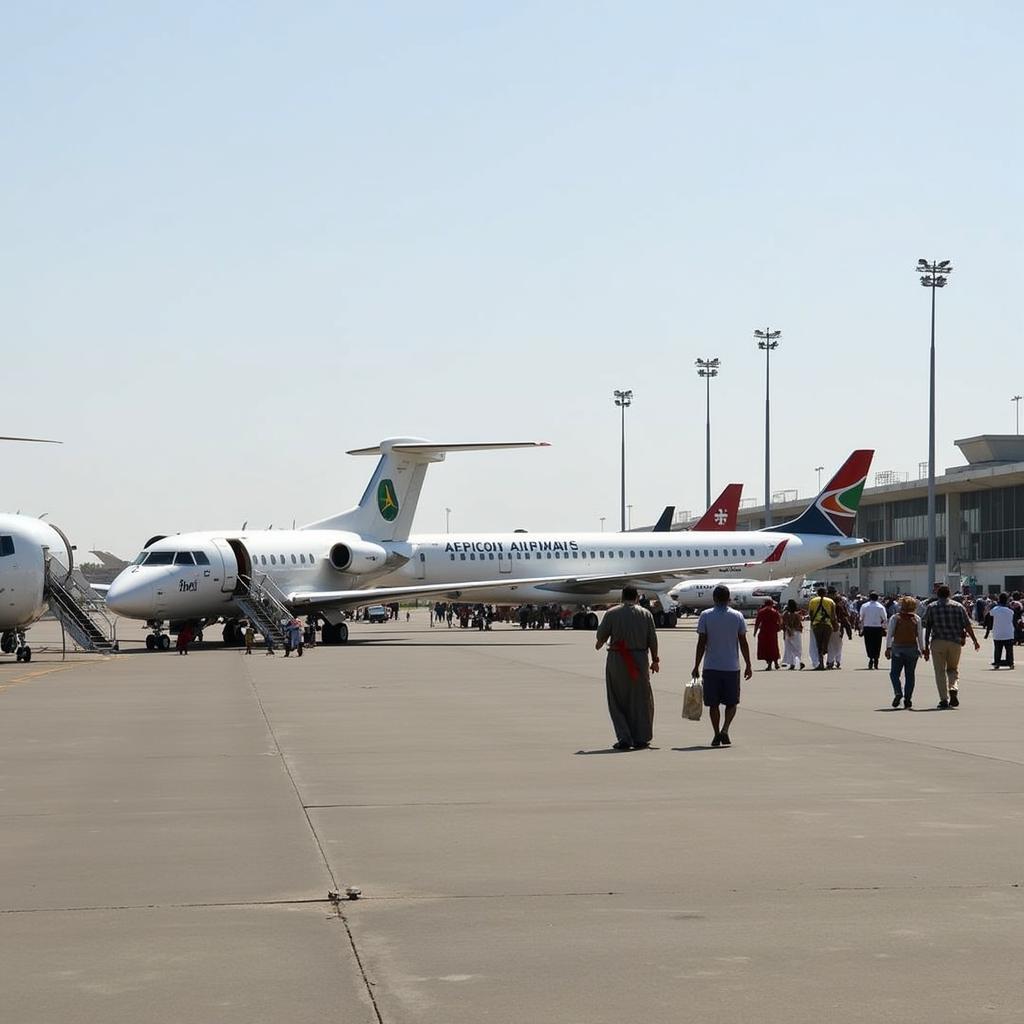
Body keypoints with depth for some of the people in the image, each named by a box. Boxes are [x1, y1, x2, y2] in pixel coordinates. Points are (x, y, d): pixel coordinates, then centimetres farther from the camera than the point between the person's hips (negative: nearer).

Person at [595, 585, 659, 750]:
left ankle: (624, 738, 0)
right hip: (640, 659, 1)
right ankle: (640, 739, 12)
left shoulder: (611, 613, -3)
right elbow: (653, 639, 3)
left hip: (616, 659, -1)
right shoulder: (646, 614, 3)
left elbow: (601, 634, 2)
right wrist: (655, 660, 13)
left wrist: (599, 644, 24)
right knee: (640, 700, 11)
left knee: (617, 701, 7)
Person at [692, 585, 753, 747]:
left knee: (713, 704, 8)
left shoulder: (705, 616, -4)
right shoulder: (737, 617, 0)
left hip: (711, 667, -1)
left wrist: (696, 666, 1)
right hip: (732, 667, 1)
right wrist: (748, 665, 10)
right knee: (731, 702, 10)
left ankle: (717, 735, 7)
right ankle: (725, 730, -9)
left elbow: (701, 643, -4)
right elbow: (743, 643, 2)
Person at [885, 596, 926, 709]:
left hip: (898, 649, -1)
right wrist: (923, 649, 6)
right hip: (912, 649, 1)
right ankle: (908, 699, 2)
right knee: (909, 675, 6)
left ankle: (898, 692, -18)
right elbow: (920, 636, 1)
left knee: (894, 673, 5)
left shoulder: (895, 618, 1)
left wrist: (888, 648, -3)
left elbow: (889, 634, -4)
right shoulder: (917, 619, 3)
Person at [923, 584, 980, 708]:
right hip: (955, 642, 1)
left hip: (938, 642, -1)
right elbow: (967, 625, 4)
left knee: (940, 671, 4)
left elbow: (927, 627, 0)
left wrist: (926, 646, 3)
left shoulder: (931, 607, 4)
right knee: (953, 669, 16)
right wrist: (975, 640, 13)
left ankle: (944, 699, -1)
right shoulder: (958, 606, 6)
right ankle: (954, 689, -10)